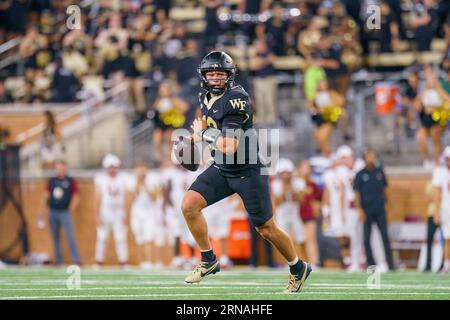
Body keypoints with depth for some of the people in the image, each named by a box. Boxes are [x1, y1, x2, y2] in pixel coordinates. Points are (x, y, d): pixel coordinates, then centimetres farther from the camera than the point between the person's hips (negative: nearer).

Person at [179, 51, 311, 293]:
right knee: (189, 205, -12)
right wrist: (199, 133, 8)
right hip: (221, 170, 7)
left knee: (266, 228, 1)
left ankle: (298, 269, 24)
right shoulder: (206, 96, 2)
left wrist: (203, 134, -16)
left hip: (248, 171, -7)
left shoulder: (235, 99, -24)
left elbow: (229, 147, -30)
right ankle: (208, 261, 4)